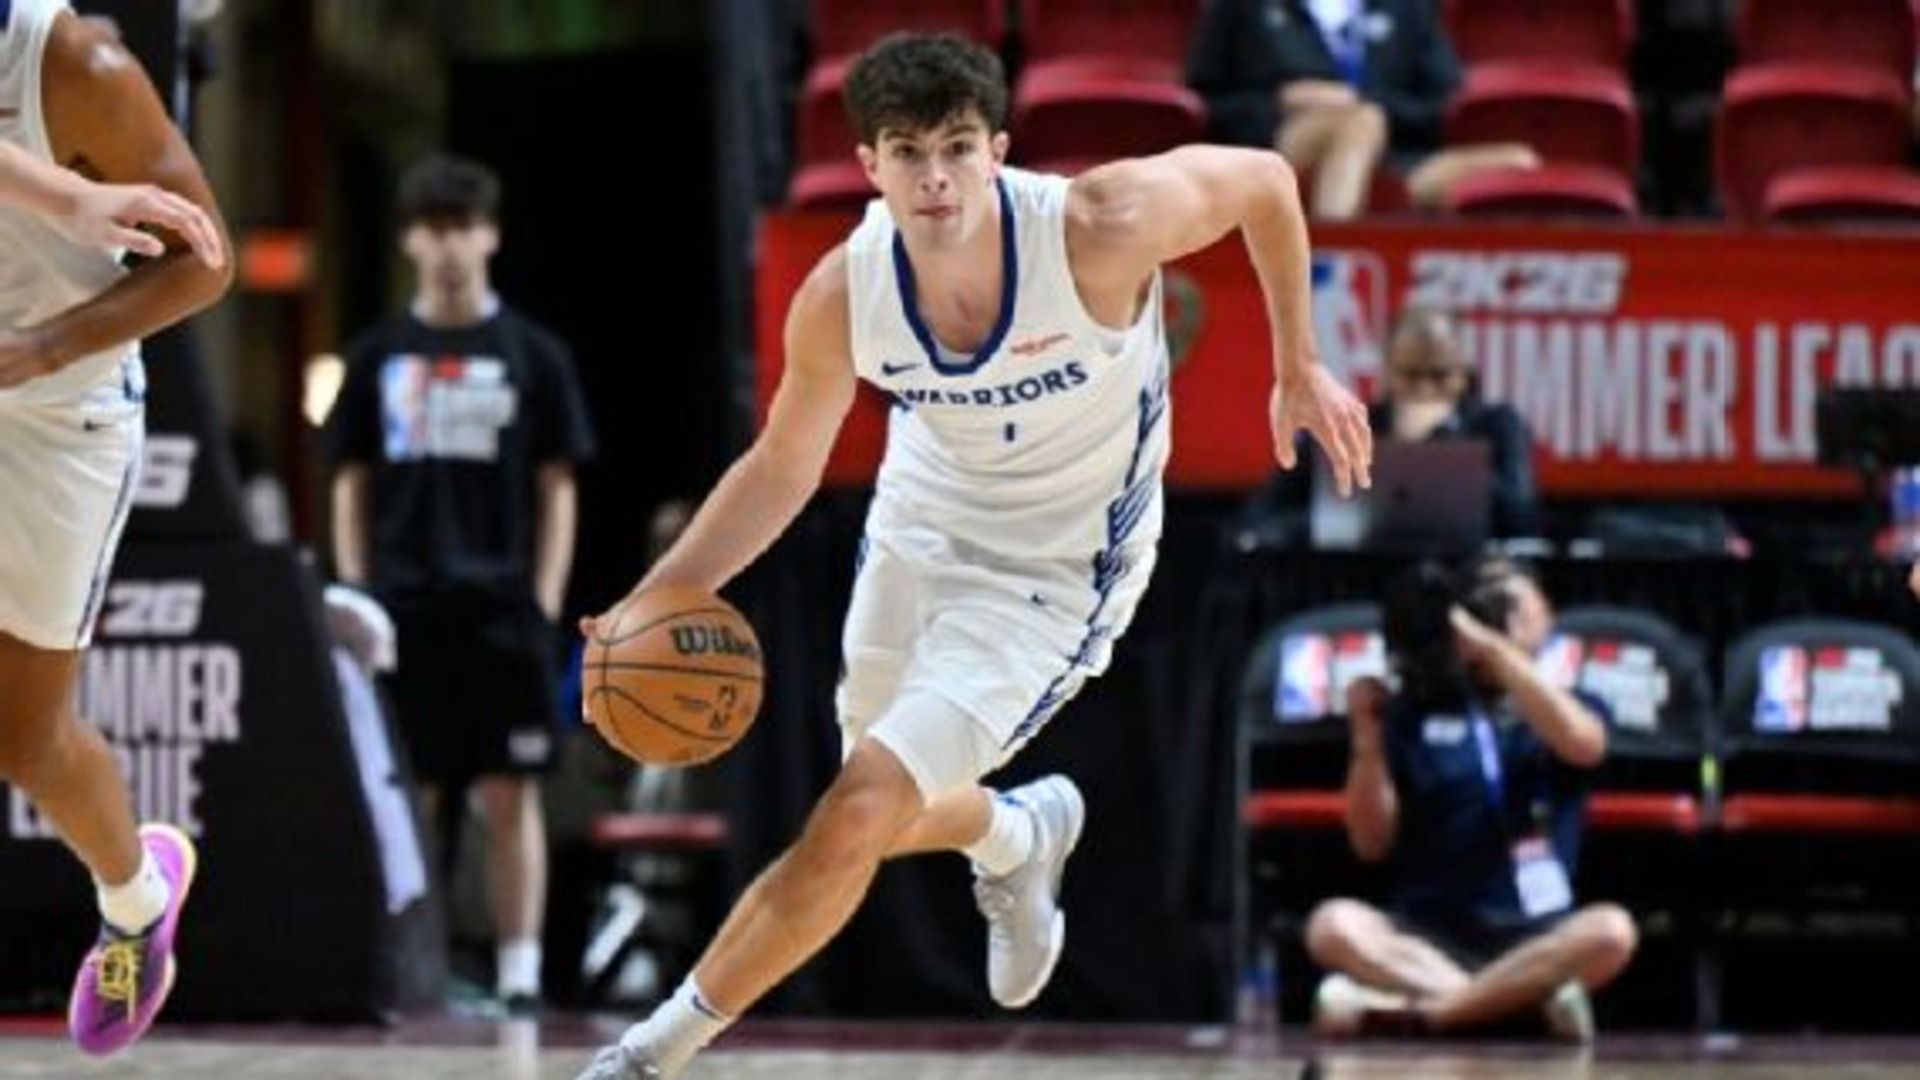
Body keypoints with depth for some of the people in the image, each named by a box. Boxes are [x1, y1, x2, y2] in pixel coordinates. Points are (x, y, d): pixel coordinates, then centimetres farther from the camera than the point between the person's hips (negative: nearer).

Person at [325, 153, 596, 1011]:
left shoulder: (532, 354, 5)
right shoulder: (378, 356, 9)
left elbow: (558, 491, 5)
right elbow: (350, 488, 11)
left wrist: (543, 606, -3)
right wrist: (356, 601, 3)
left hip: (502, 611, -1)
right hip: (405, 612, 1)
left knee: (511, 795, -2)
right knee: (406, 797, 2)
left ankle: (520, 975, -1)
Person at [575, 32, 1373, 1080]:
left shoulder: (1098, 228, -31)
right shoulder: (842, 296, -20)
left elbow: (1264, 179, -12)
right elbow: (781, 467, -4)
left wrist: (1298, 371, -4)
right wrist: (654, 605, -17)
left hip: (1053, 571, -4)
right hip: (918, 524, 5)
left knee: (860, 812, -17)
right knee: (885, 817, 21)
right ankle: (1020, 839, 58)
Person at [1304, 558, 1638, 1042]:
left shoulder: (1570, 711, 13)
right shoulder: (1416, 713, 13)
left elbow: (1582, 744, -14)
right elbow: (1372, 843, 7)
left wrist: (1493, 648, -15)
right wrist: (1368, 737, -7)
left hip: (1534, 938, 0)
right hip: (1427, 939, 0)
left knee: (1612, 930, -32)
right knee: (1333, 925, -29)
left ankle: (1414, 1008, -38)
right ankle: (1532, 993, -38)